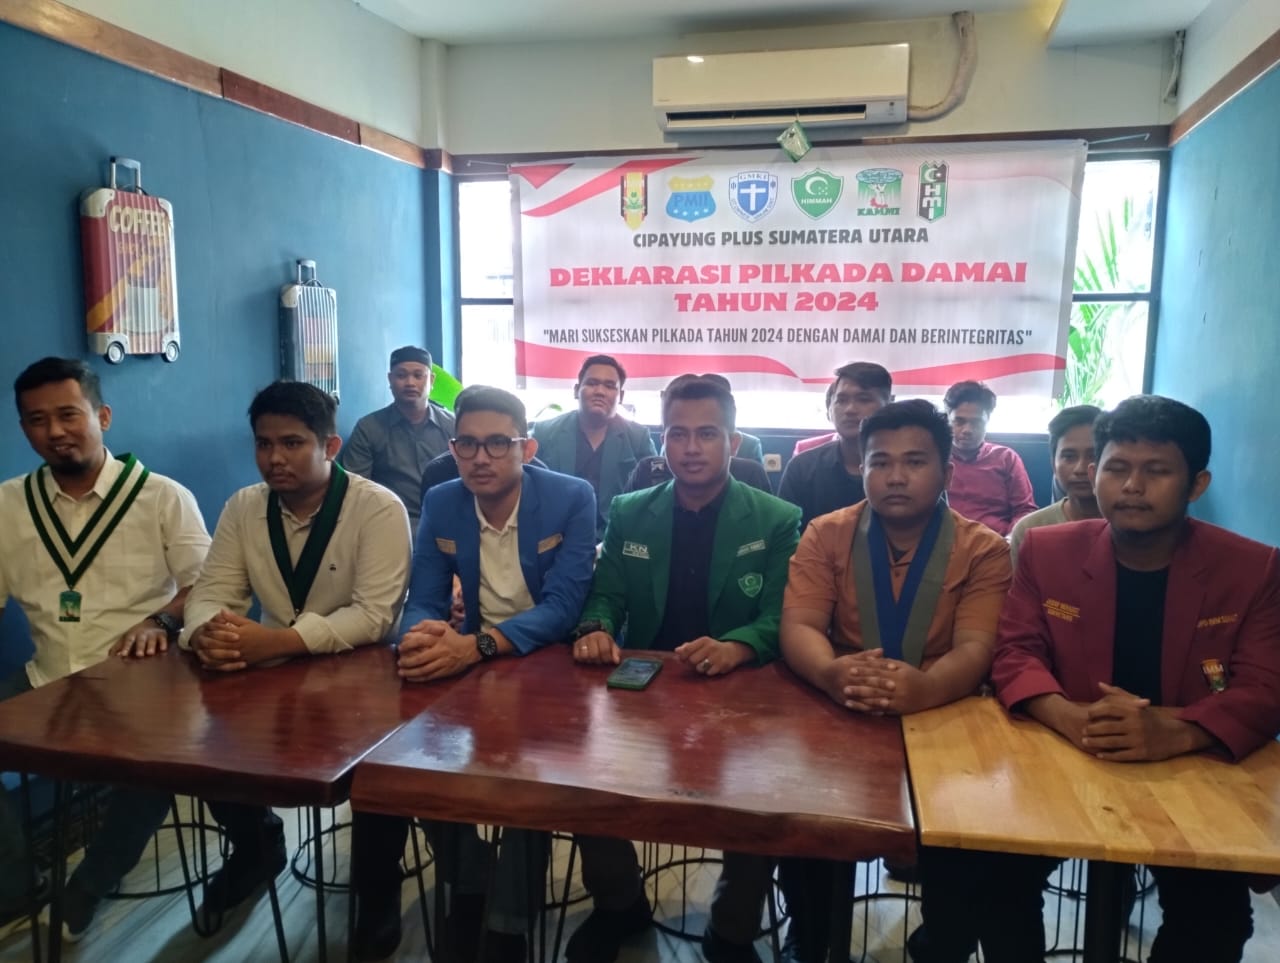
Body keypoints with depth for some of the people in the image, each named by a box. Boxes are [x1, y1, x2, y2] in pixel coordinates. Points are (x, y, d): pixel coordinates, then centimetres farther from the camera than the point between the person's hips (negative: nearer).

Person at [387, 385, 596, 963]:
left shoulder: (572, 498, -14)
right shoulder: (440, 503, -1)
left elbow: (563, 607, -21)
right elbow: (423, 601, -3)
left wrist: (477, 645, -38)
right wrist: (423, 635, -30)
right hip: (470, 660, 4)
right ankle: (466, 883, 5)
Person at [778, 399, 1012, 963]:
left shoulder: (984, 551, -2)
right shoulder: (826, 535, 1)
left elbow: (975, 650, -15)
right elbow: (798, 627, -10)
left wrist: (924, 688, -39)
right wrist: (831, 673, -35)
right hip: (839, 718, 1)